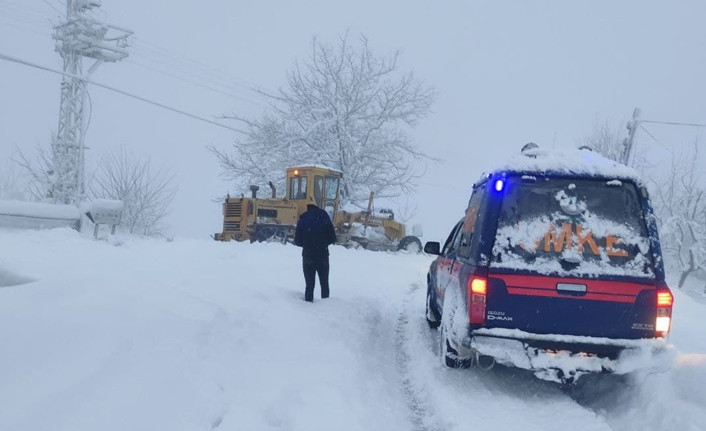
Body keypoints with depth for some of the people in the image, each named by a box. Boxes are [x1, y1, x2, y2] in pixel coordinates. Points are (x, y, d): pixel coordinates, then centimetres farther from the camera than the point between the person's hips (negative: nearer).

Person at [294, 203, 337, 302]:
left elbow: (297, 241, -2)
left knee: (309, 285, 8)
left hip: (308, 257, 0)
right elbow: (332, 238, -3)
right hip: (323, 256, 0)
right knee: (324, 283, 14)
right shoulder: (325, 219, -7)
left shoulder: (302, 221, -5)